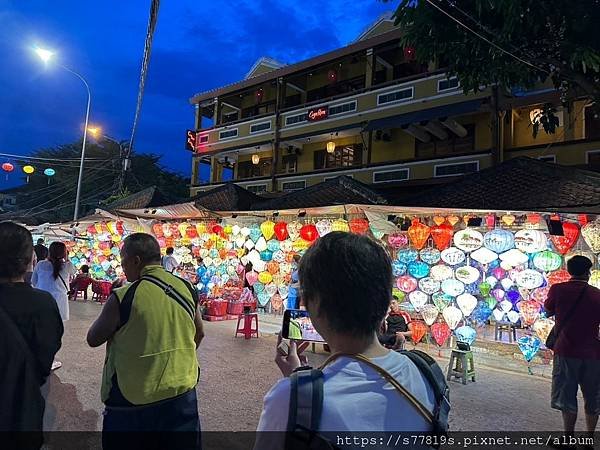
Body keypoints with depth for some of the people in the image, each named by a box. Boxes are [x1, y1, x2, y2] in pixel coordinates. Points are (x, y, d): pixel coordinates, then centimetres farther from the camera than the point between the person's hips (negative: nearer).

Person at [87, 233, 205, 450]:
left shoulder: (122, 298, -18)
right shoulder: (187, 289, -4)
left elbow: (93, 339, -3)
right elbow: (198, 334, 9)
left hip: (134, 401, -3)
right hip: (182, 394, 4)